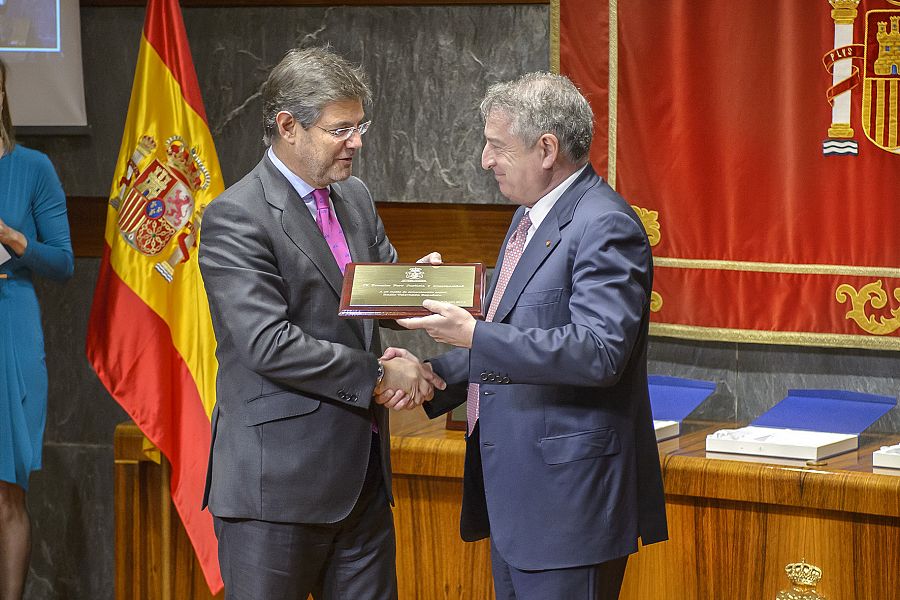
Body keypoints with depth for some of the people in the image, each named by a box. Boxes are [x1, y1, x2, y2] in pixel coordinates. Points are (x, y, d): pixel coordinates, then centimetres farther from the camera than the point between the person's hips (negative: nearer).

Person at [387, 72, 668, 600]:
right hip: (516, 494, 10)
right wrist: (433, 373, 8)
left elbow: (599, 352, -27)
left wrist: (474, 336, -27)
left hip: (569, 497, -10)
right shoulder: (531, 218, 16)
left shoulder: (604, 227, -16)